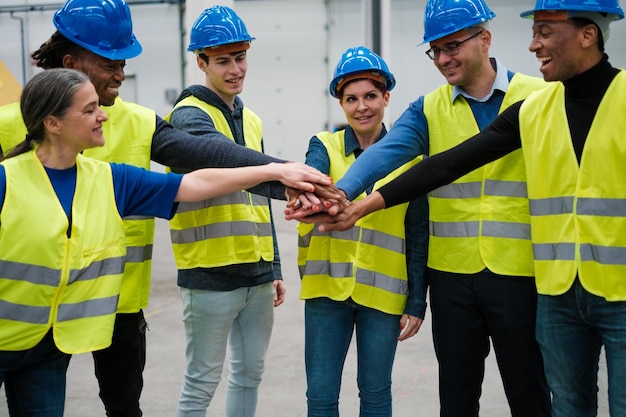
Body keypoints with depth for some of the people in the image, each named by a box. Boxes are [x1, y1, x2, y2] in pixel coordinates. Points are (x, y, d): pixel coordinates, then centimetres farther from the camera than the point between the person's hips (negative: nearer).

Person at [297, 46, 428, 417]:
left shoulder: (408, 157, 2)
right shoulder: (325, 146, 1)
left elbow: (418, 236, 3)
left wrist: (417, 303, 0)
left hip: (384, 291, 0)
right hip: (327, 288, 0)